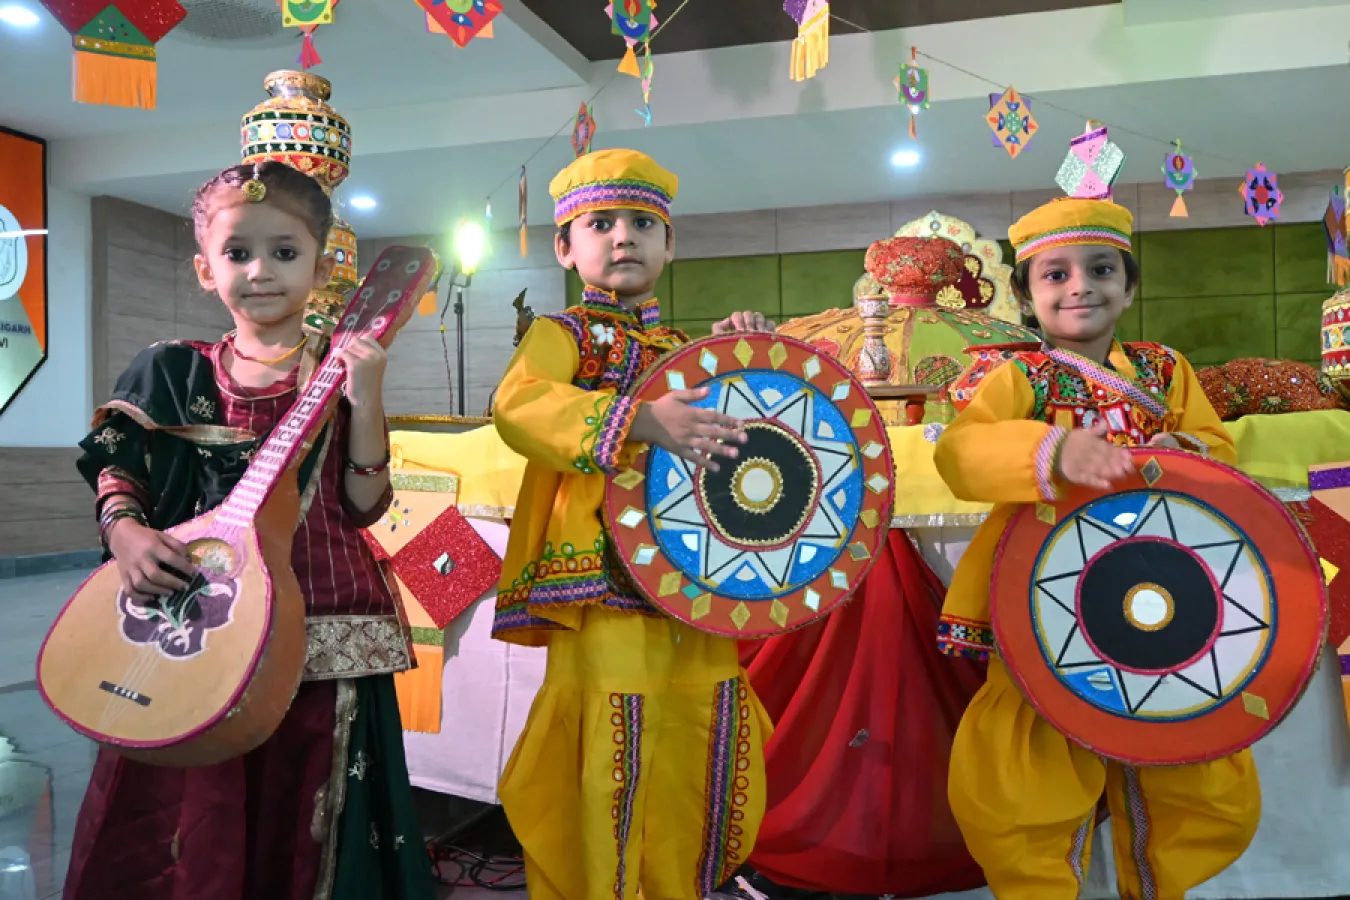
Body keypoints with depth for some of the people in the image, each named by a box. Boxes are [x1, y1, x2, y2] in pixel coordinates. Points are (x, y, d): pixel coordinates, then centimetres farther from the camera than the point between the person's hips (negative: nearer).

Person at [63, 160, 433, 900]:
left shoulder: (339, 375, 0)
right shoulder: (173, 371, 6)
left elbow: (363, 506, -7)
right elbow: (116, 468, 9)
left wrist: (365, 402, -17)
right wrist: (125, 531, -11)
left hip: (319, 634, -1)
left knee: (295, 824, 9)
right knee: (182, 822, 9)